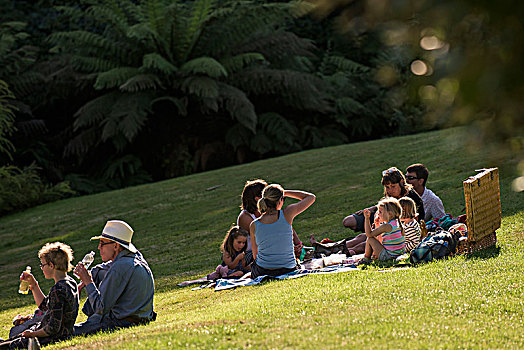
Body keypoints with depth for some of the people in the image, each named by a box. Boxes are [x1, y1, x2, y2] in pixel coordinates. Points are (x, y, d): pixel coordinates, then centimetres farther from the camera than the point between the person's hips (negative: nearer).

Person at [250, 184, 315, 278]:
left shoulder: (254, 225, -9)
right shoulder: (286, 214, -15)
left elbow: (255, 255, 5)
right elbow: (311, 197, 1)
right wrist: (285, 193, 5)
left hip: (262, 272, -1)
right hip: (288, 270, 1)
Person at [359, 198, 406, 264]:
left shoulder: (386, 226, -20)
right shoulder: (397, 223, 6)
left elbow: (369, 234, -14)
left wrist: (367, 218, -12)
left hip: (388, 256, -9)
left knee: (370, 239, -2)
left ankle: (366, 258, 15)